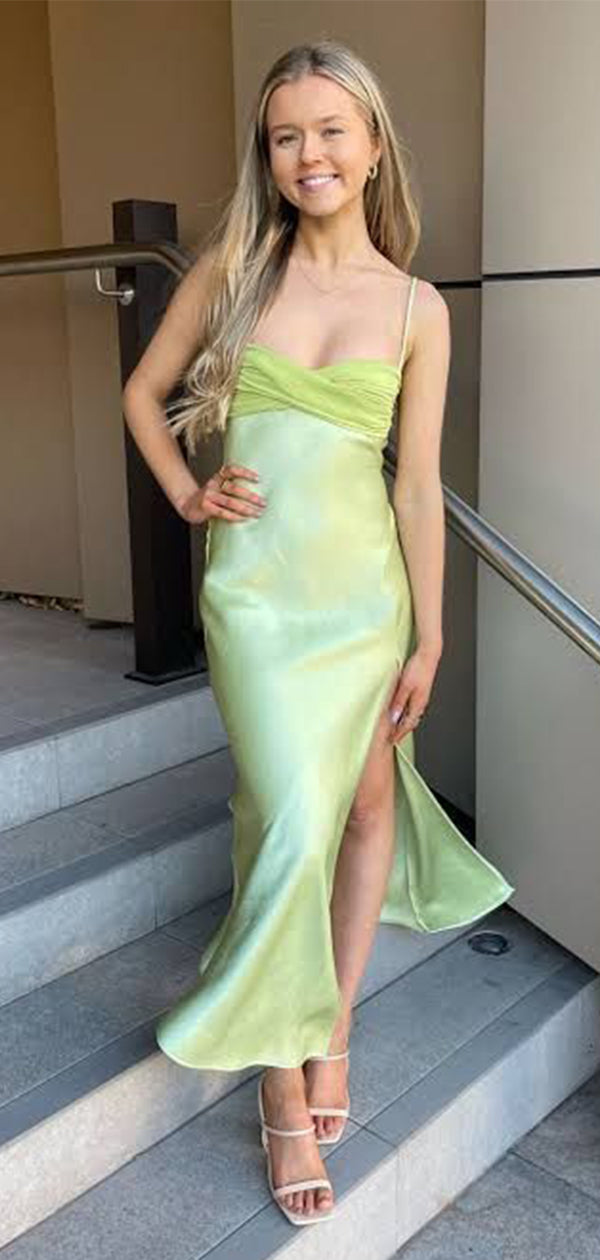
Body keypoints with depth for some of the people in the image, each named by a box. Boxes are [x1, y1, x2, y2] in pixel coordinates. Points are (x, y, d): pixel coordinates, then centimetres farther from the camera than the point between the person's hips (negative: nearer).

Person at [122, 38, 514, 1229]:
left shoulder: (416, 306, 2)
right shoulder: (231, 267, 2)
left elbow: (419, 484, 1)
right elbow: (144, 391, 13)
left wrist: (429, 637, 1)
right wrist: (186, 495, -1)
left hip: (367, 583, 2)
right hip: (257, 587, -2)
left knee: (369, 801, 10)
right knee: (295, 824, -8)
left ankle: (332, 1027, 32)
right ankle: (282, 1086, 12)